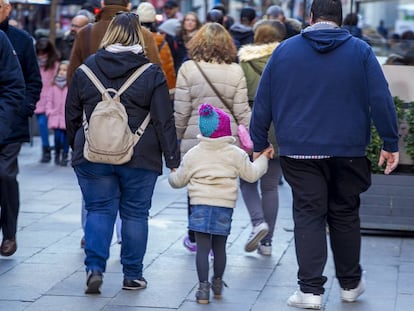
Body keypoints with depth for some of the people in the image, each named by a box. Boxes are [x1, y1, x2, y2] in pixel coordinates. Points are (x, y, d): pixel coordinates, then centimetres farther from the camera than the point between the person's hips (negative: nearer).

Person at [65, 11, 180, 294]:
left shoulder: (86, 70, 2)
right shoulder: (152, 74, -5)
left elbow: (72, 116, 10)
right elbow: (164, 121, -6)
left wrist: (77, 147, 24)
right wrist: (173, 159, -2)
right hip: (140, 158, -1)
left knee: (99, 210, 9)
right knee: (135, 213, 9)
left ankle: (94, 268, -8)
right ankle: (132, 275, 15)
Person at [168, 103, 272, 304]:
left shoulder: (193, 154, 5)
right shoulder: (236, 154, 2)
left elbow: (179, 180, 11)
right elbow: (251, 174, 10)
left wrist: (172, 177, 35)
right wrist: (263, 158, 27)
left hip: (200, 205, -1)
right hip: (225, 205, 1)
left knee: (202, 248, 0)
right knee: (220, 247, 14)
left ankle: (203, 287, -5)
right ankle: (217, 284, 29)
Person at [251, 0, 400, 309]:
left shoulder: (284, 50, 3)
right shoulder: (360, 51, 1)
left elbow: (263, 103, 5)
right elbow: (381, 100, -3)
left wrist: (259, 144, 13)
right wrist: (391, 143, 2)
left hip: (299, 152, 0)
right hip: (348, 152, 0)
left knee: (308, 216, 2)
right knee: (345, 215, 13)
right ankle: (350, 283, 25)